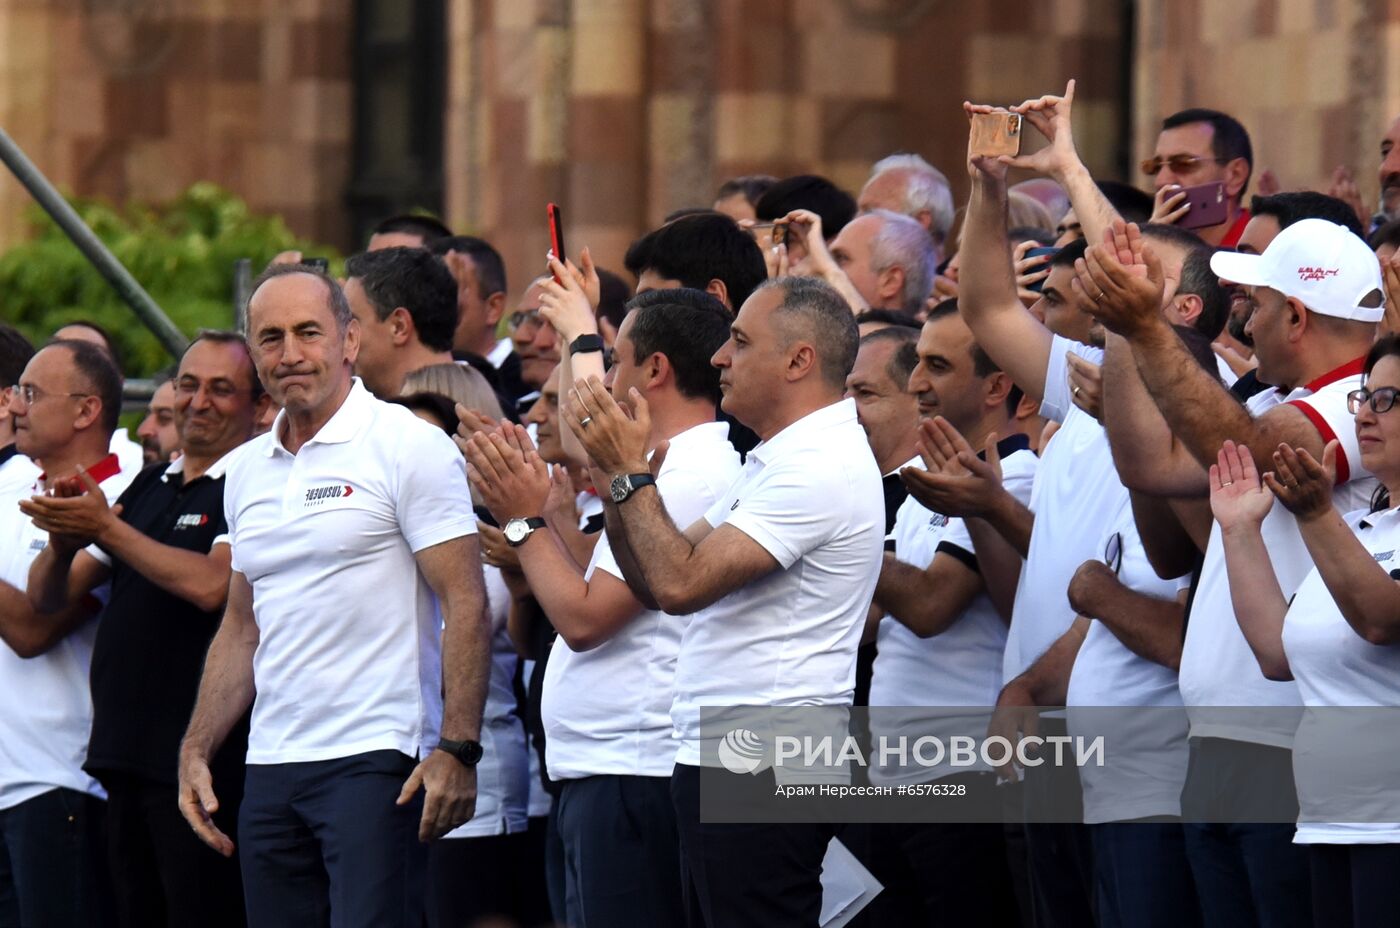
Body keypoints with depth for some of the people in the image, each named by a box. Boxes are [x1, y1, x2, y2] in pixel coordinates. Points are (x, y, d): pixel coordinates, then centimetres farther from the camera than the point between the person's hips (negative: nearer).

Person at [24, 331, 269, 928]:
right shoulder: (147, 489, 18)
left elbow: (210, 586, -21)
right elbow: (49, 599, 16)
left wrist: (105, 530, -16)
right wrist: (63, 542, -7)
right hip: (125, 754, 8)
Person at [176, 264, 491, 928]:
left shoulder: (407, 446, -5)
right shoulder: (246, 472, 16)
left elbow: (465, 604, -10)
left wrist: (456, 749, -19)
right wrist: (195, 751, 13)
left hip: (376, 758, -7)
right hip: (270, 772, 7)